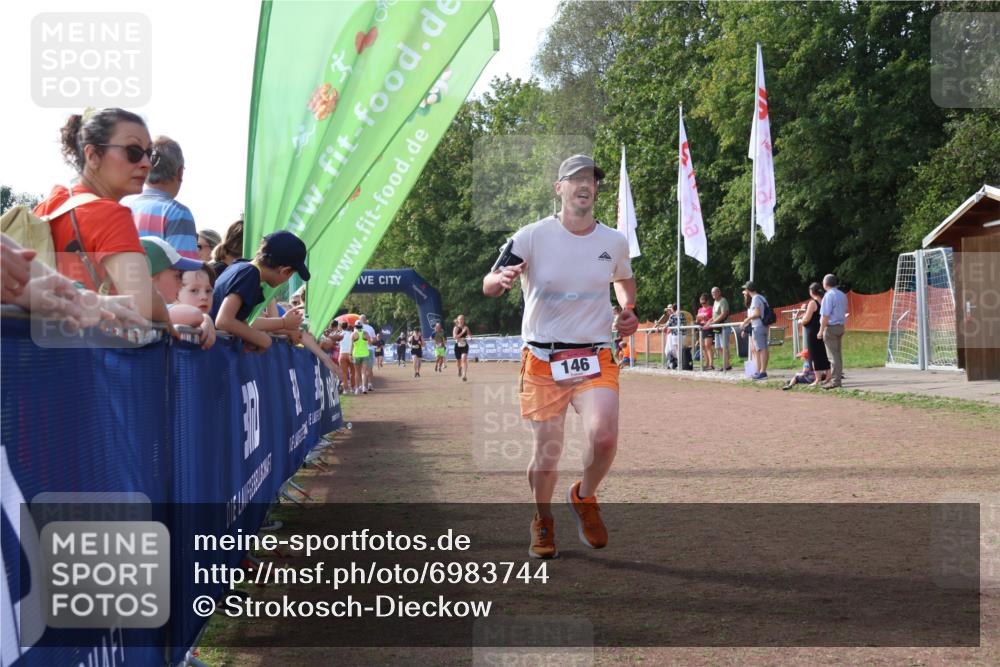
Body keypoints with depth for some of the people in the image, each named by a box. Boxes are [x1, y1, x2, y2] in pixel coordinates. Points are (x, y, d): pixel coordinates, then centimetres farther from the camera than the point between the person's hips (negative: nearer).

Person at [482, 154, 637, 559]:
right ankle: (543, 522, 30)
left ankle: (584, 498, 13)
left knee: (604, 438, -19)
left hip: (595, 358, 2)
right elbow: (488, 285, -13)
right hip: (542, 359, -2)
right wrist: (502, 278, -37)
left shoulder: (614, 242, 6)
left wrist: (628, 310, 6)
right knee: (547, 451, 2)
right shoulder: (533, 236, -6)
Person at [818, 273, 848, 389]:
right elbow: (845, 311, 18)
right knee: (838, 353, 13)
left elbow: (825, 315, -19)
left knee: (833, 355, -6)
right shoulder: (842, 295, 12)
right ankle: (837, 377, 19)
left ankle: (835, 381, -7)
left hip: (830, 327, -9)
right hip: (841, 326, 9)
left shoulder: (828, 296, -16)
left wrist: (821, 331, -16)